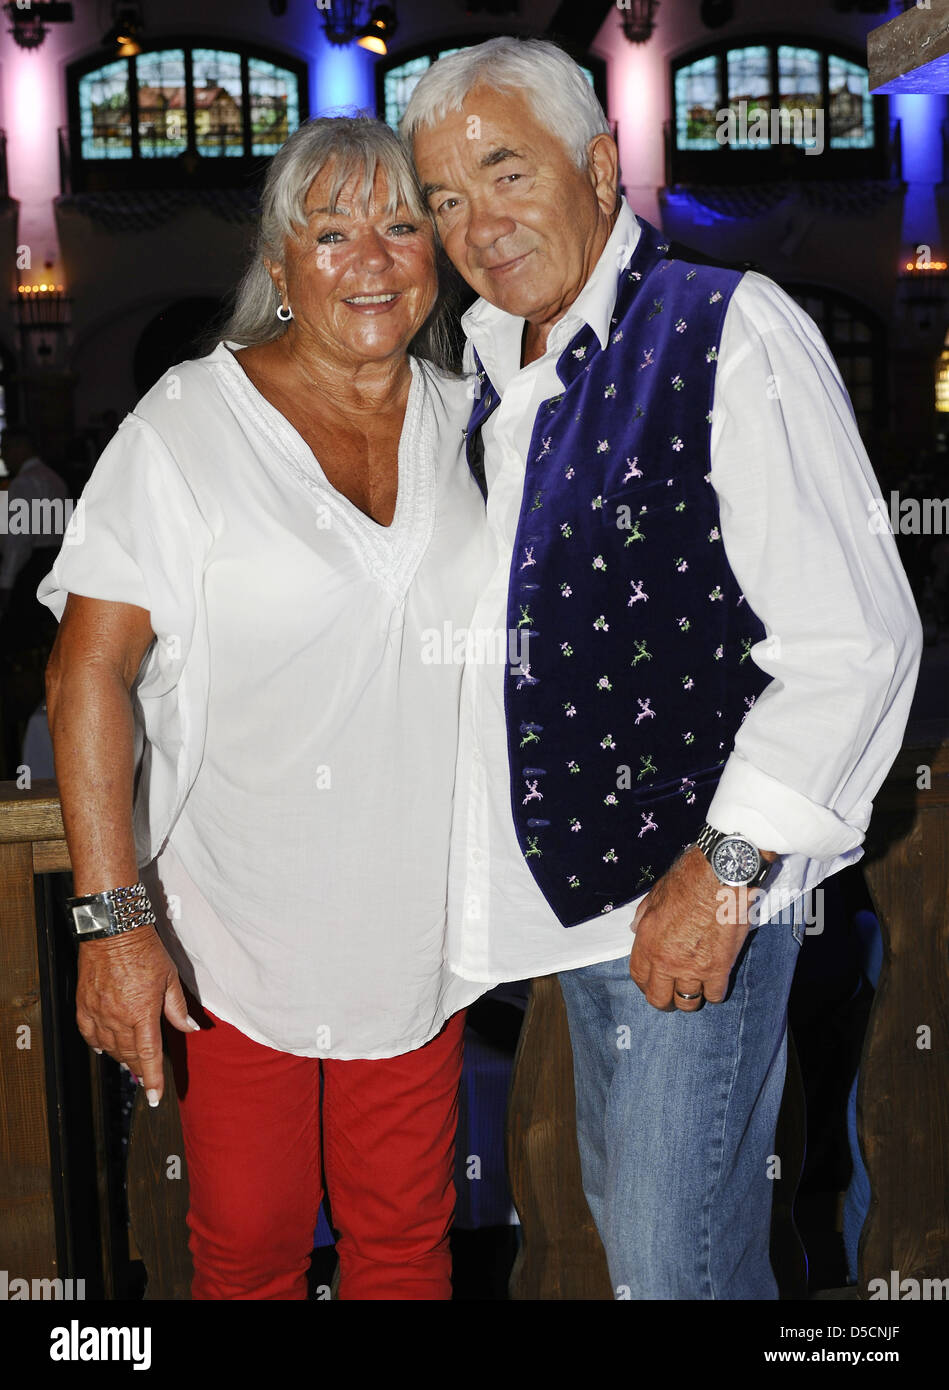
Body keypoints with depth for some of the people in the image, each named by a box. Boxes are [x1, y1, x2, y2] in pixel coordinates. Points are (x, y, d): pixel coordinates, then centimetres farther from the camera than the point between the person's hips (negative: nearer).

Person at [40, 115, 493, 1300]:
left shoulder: (467, 423, 4)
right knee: (249, 1243, 11)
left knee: (406, 1234, 17)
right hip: (238, 933, -3)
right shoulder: (185, 430, -11)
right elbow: (90, 672, -14)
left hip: (418, 928, 4)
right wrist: (113, 917, -19)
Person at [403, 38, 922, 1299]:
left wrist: (725, 871, -20)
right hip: (579, 884, 8)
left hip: (699, 896, -8)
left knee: (676, 1263, 2)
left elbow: (856, 641, -20)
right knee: (622, 1208, 23)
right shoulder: (499, 364, 10)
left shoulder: (735, 334, -15)